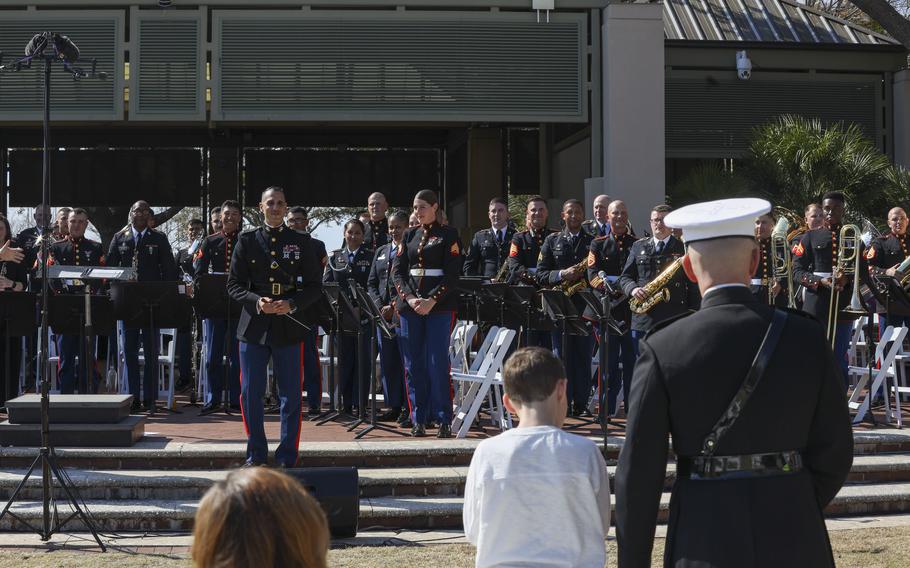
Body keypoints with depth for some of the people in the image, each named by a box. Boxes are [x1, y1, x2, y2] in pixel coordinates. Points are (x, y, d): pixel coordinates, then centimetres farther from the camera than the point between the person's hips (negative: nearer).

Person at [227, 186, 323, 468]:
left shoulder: (301, 242, 6)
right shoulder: (247, 241, 7)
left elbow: (314, 286, 4)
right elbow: (234, 285, 5)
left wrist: (291, 304, -13)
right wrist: (257, 302, -14)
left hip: (288, 326, -1)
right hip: (254, 327, 1)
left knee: (291, 395, 1)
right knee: (250, 393, 3)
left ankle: (287, 458, 10)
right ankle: (256, 455, 16)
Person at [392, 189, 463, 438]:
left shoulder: (448, 235, 1)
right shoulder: (409, 235, 14)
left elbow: (452, 273, -6)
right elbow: (397, 270, 7)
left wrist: (431, 300, -16)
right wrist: (409, 298, -9)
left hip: (439, 305, -4)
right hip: (410, 304, 4)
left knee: (438, 363, -7)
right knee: (413, 364, 3)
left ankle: (444, 421, -2)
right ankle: (419, 420, 9)